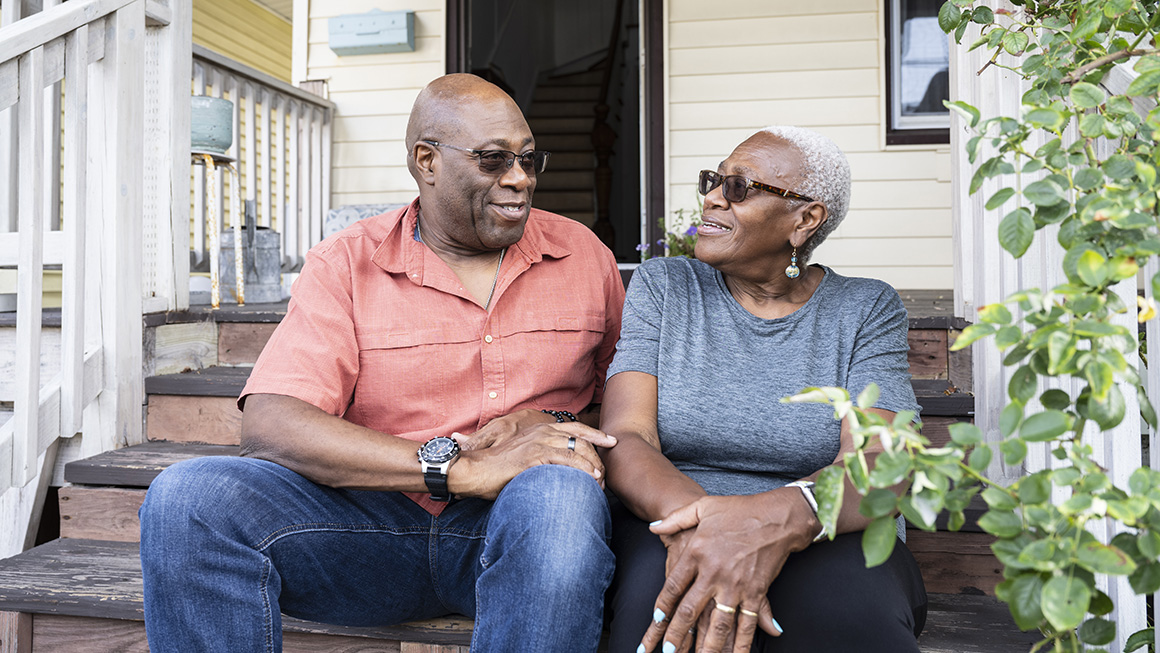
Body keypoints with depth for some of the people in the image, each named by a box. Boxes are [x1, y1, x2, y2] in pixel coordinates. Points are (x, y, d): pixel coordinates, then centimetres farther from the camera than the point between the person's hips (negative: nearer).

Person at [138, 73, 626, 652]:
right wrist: (458, 467, -23)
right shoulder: (346, 263, 2)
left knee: (562, 492, -35)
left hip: (516, 521, 1)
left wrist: (554, 427, -13)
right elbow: (267, 423, -13)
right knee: (186, 497, -22)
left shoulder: (583, 256, 9)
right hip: (374, 517, 0)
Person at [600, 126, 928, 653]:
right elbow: (624, 438, -6)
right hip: (671, 529, 0)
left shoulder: (867, 310, 5)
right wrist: (694, 516, -30)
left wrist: (783, 516, -35)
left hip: (820, 541, 1)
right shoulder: (661, 287, 7)